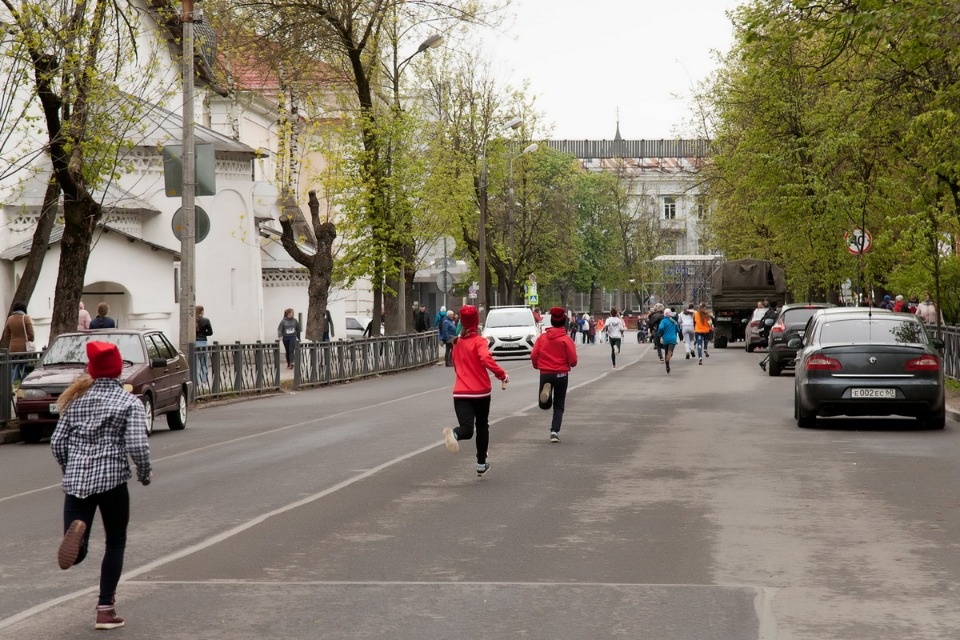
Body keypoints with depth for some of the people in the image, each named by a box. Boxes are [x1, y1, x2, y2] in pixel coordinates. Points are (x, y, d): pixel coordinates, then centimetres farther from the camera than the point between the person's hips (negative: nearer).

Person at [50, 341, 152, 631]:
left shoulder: (77, 399, 12)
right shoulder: (130, 402, -1)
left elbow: (57, 441, 10)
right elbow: (137, 445, -12)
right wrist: (145, 474, 5)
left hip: (75, 480, 3)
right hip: (111, 478, -3)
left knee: (75, 553, 4)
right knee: (115, 543, 15)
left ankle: (77, 531, -32)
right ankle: (105, 609, 10)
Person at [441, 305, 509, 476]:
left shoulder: (457, 342, 10)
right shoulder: (479, 341, -7)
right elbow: (486, 359, -25)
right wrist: (502, 375, -18)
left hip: (460, 393, 3)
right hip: (480, 391, -3)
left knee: (467, 429, -7)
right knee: (482, 426, 18)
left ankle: (454, 434, -42)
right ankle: (481, 464, 24)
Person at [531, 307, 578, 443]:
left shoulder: (542, 337, 0)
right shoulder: (566, 339, -8)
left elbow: (533, 356, -2)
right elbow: (573, 360, -9)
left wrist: (537, 366, 18)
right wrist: (571, 364, 14)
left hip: (545, 374, 2)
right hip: (561, 375, -1)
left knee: (545, 405, 12)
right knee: (559, 406, 10)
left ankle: (546, 390, -20)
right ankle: (555, 431, -1)